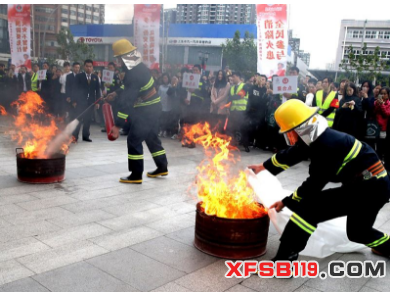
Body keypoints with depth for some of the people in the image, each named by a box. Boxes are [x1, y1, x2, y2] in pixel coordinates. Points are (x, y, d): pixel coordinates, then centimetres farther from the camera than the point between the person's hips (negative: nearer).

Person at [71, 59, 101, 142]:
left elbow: (97, 90, 9)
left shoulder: (95, 77, 11)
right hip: (81, 101, -3)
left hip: (91, 102, 3)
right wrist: (74, 101, -7)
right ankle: (75, 136, 0)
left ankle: (86, 136, 13)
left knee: (88, 120, 5)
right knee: (78, 119, -5)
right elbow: (75, 89, -1)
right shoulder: (79, 76, 3)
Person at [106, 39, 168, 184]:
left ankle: (136, 175, 3)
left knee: (134, 140, -3)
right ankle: (162, 168, 31)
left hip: (146, 111, -9)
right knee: (151, 138, 20)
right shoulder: (140, 67, 2)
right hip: (153, 107, 9)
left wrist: (117, 125, -29)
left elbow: (127, 102, -29)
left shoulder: (133, 74, -26)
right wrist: (116, 93, 21)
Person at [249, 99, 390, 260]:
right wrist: (265, 166, 34)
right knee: (357, 232, 29)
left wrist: (286, 202, -4)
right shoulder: (317, 138, 4)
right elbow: (290, 155, 20)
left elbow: (314, 185, -17)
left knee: (309, 208, -17)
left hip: (367, 187, -10)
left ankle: (284, 258, -16)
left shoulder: (326, 146, -24)